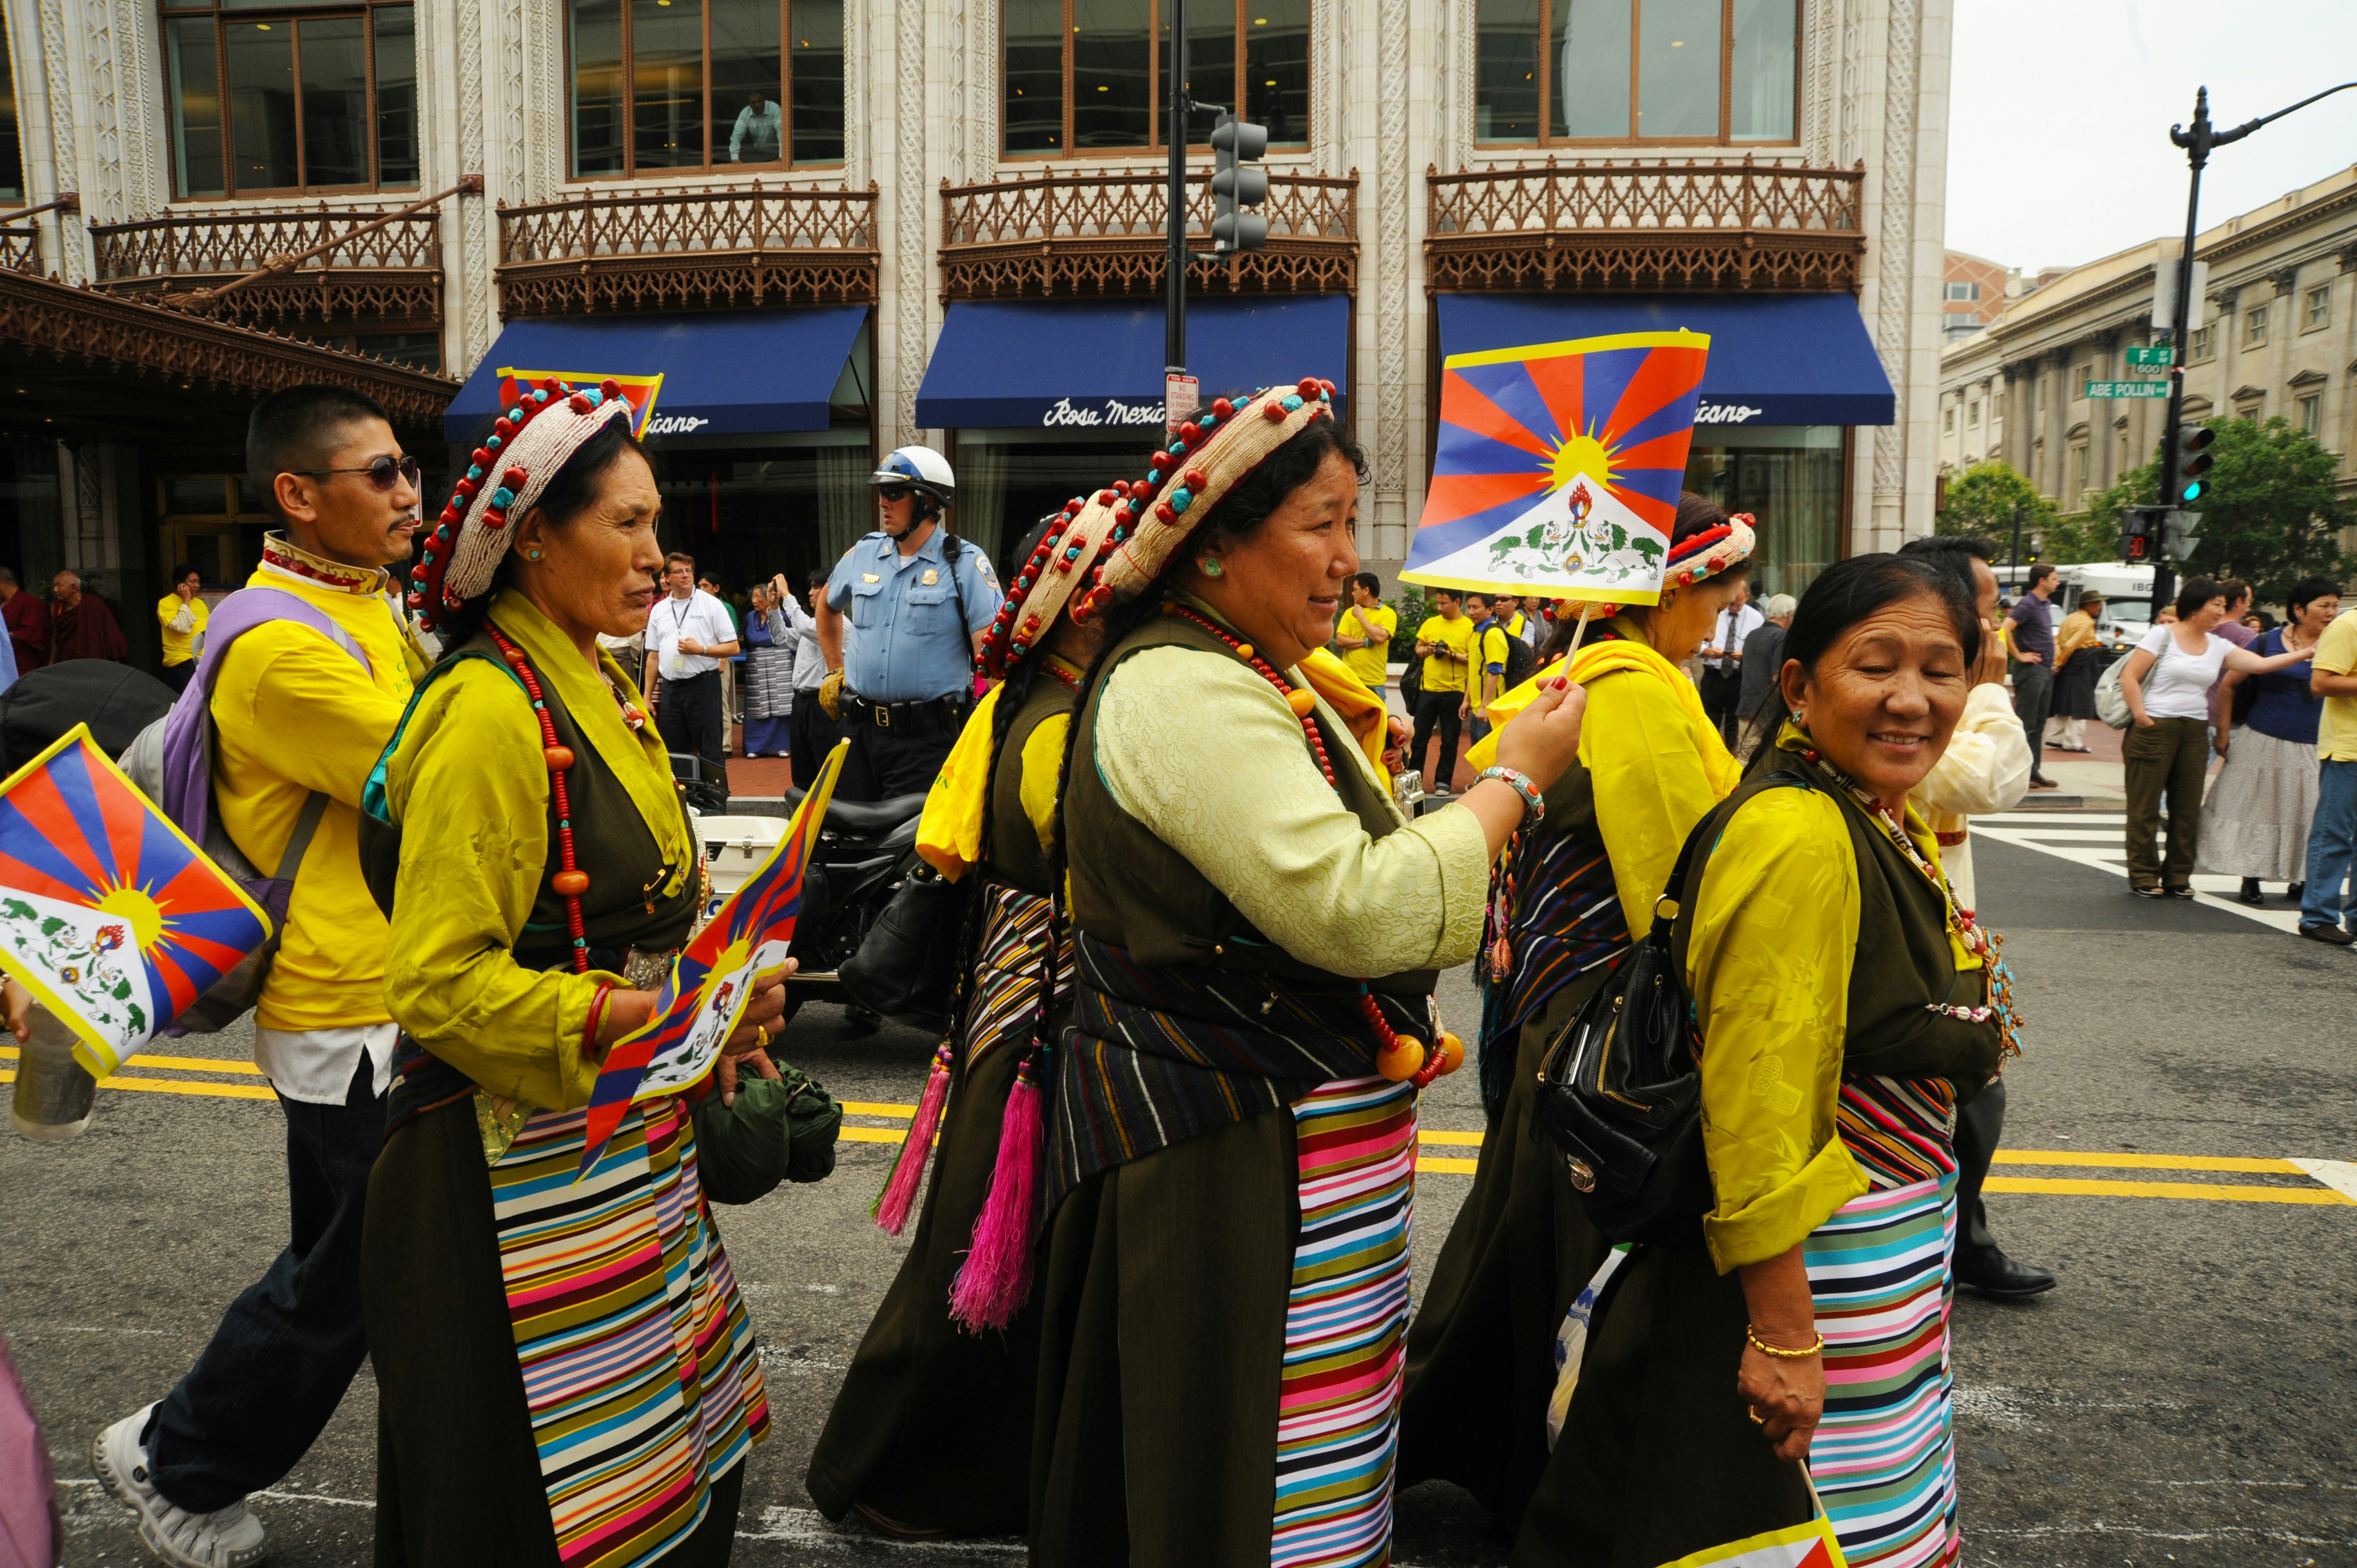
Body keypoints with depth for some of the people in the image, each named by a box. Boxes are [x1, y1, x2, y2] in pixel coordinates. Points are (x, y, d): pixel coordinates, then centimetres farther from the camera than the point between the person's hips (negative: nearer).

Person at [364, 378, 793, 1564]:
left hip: (628, 1146, 9)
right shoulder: (491, 711, -17)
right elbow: (439, 987, -20)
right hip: (516, 1170, -8)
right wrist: (650, 1018, -24)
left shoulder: (594, 688, 12)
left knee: (680, 1466, 15)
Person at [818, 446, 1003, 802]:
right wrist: (837, 668, 23)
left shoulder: (965, 563, -6)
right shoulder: (863, 553, 10)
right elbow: (828, 606, 32)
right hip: (859, 729, 5)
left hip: (927, 736, -5)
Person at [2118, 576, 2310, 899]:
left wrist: (2306, 653, -5)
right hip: (2155, 728, -6)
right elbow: (2129, 677, -7)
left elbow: (2261, 664, 4)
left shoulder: (2219, 647, 11)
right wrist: (2141, 717, -13)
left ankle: (2178, 877, 16)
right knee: (2145, 807, -1)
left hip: (2195, 733, 6)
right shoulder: (2162, 636, -4)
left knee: (2187, 808, 7)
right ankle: (2144, 876, 6)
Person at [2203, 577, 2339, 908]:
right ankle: (2250, 881, 13)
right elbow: (2228, 684, 5)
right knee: (2257, 809, 3)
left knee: (2309, 814, 3)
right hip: (2264, 743, -2)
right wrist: (2224, 732, 3)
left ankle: (2300, 881, 17)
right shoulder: (2268, 642, -2)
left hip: (2314, 748, 2)